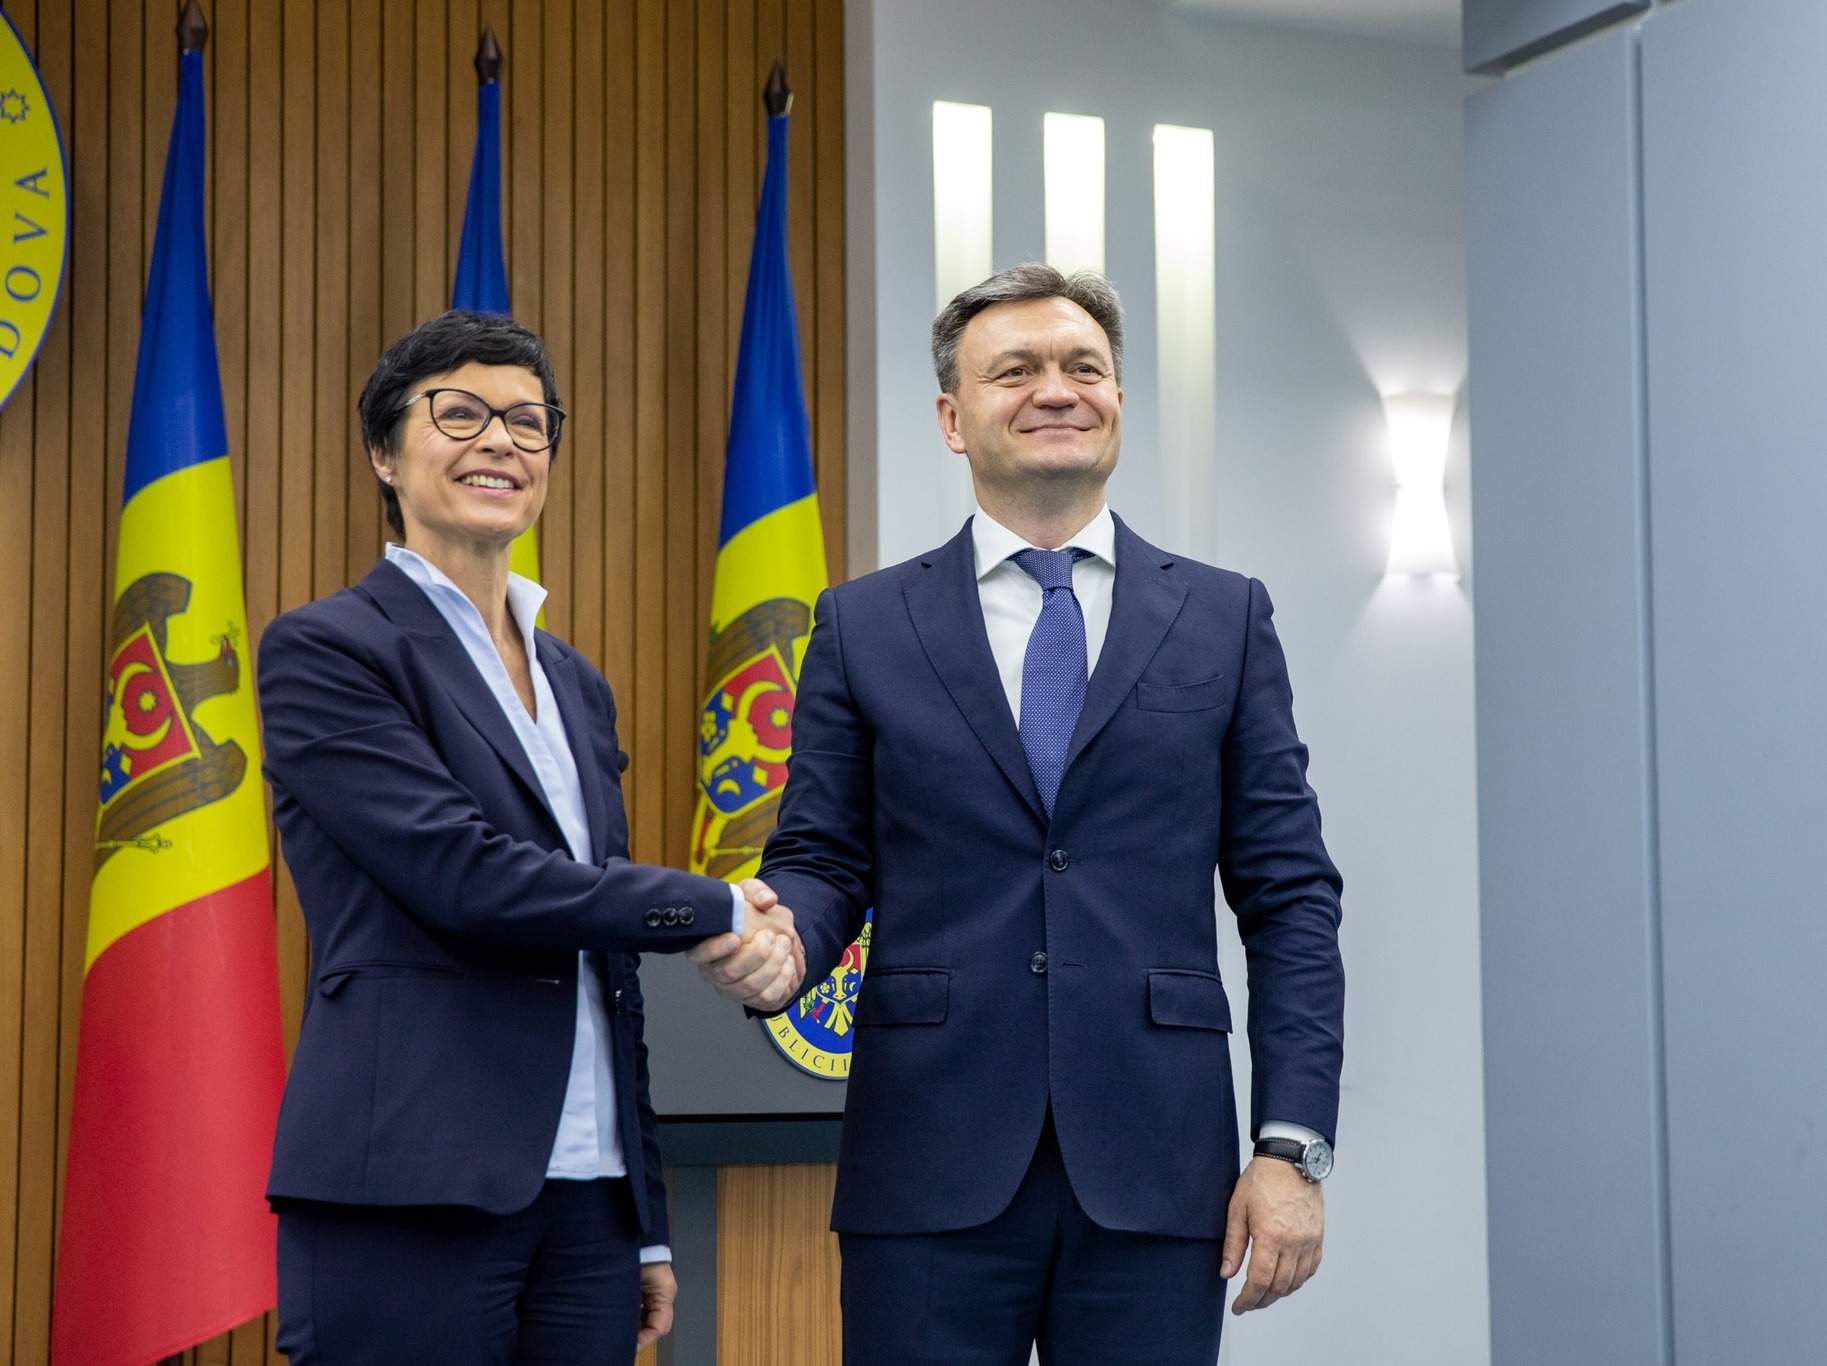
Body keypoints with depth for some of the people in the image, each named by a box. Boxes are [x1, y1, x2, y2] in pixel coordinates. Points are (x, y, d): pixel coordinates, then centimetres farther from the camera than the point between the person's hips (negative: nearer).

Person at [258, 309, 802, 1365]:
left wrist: (648, 1226, 16)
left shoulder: (577, 686, 18)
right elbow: (463, 874, -15)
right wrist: (718, 912, -8)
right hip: (413, 1198, -6)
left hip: (589, 1199, 6)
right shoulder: (325, 650, -2)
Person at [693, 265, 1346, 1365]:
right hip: (931, 1173, 0)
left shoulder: (1225, 618, 9)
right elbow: (824, 859, 9)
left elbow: (1291, 893, 6)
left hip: (1153, 1175, 0)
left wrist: (1294, 1145, -3)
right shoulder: (864, 626, 9)